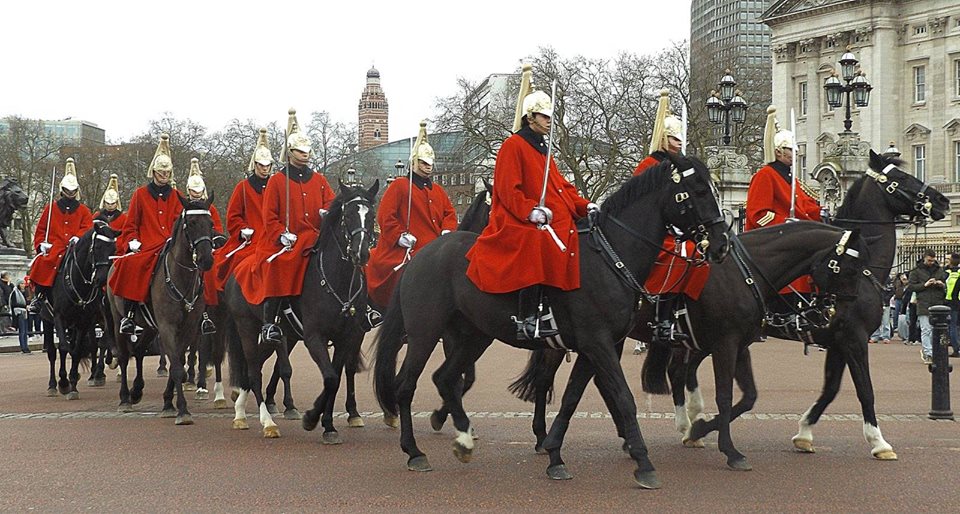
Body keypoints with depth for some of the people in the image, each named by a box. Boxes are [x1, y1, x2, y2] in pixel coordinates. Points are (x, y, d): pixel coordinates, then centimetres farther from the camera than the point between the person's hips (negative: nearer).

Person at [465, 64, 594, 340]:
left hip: (553, 221, 10)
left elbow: (561, 186, 22)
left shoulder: (542, 149, 24)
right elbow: (508, 189, -13)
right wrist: (530, 211, -25)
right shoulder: (513, 146, -4)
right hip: (518, 224, -10)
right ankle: (528, 319, -37)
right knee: (537, 246, -36)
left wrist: (583, 205, 7)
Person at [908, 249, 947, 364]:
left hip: (937, 304, 4)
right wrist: (925, 285, -13)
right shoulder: (916, 271, 4)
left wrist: (942, 285, -3)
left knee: (935, 330, 4)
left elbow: (946, 286, 21)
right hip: (923, 305, -4)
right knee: (926, 330, -7)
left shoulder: (940, 271, 14)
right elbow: (911, 286, 0)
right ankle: (928, 354, -7)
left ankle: (925, 349, 22)